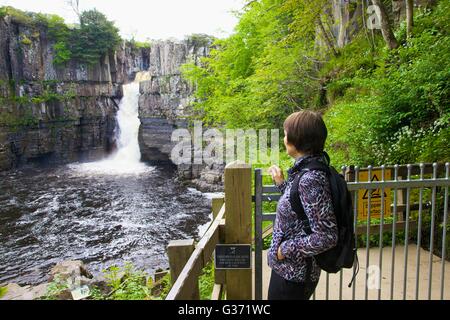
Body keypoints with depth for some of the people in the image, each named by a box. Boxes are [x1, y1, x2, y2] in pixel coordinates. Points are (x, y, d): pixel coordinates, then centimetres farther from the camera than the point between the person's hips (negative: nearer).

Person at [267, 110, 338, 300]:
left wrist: (286, 249, -19)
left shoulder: (310, 179, -27)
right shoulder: (308, 169, 1)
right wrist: (281, 183, 13)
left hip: (292, 275, -9)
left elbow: (326, 237, -29)